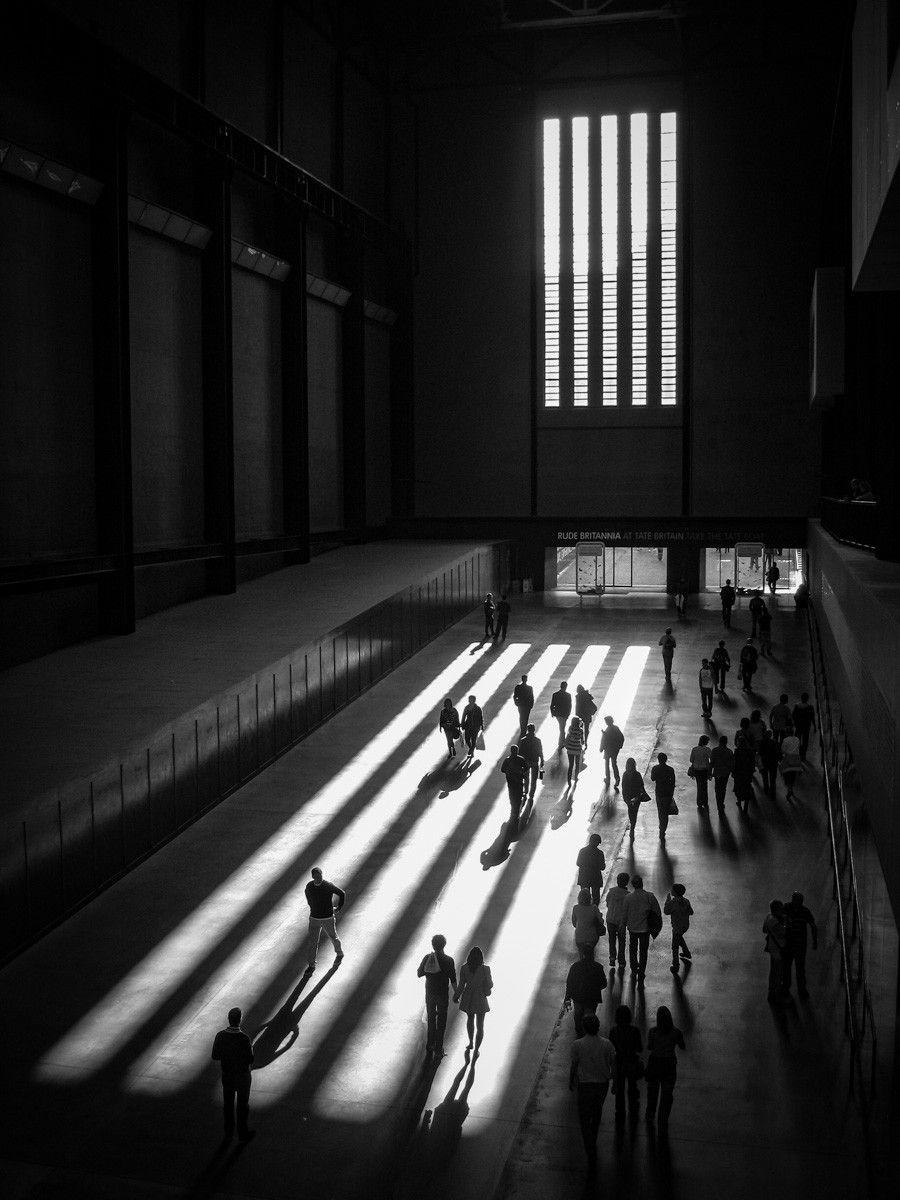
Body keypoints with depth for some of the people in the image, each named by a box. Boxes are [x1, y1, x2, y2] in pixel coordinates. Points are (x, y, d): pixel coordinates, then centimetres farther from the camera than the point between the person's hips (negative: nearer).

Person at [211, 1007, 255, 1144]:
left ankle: (228, 1133, 37)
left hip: (226, 1075, 4)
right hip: (242, 1076, -4)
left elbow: (215, 1058, -6)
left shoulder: (220, 1036, -17)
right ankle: (243, 1133, 33)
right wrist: (251, 1048, -4)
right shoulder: (244, 1039, -30)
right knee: (243, 1105, 17)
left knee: (228, 1104, 22)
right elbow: (250, 1062, -21)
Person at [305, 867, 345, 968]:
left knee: (333, 937, 18)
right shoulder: (309, 886, -9)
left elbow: (342, 894, -4)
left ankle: (339, 954, 45)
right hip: (314, 917, 2)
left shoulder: (328, 886, -19)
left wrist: (339, 908, 0)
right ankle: (311, 964, 16)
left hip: (328, 918, -2)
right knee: (313, 942, 2)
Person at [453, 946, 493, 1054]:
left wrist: (456, 997, 7)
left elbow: (461, 985, -10)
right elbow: (489, 985, -11)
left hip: (468, 999, 2)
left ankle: (471, 1043, 43)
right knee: (480, 1025, 15)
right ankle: (476, 1050, 19)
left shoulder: (464, 968, -17)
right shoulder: (485, 969, -23)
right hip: (480, 1000, -2)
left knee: (470, 1018, 30)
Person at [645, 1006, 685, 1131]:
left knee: (652, 1090, 24)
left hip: (654, 1063, 1)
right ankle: (663, 1123, 11)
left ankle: (650, 1115, 41)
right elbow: (682, 1047, 3)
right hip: (669, 1065, -1)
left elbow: (649, 1047, -3)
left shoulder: (652, 1031, -14)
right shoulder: (676, 1032, -13)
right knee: (667, 1095, 10)